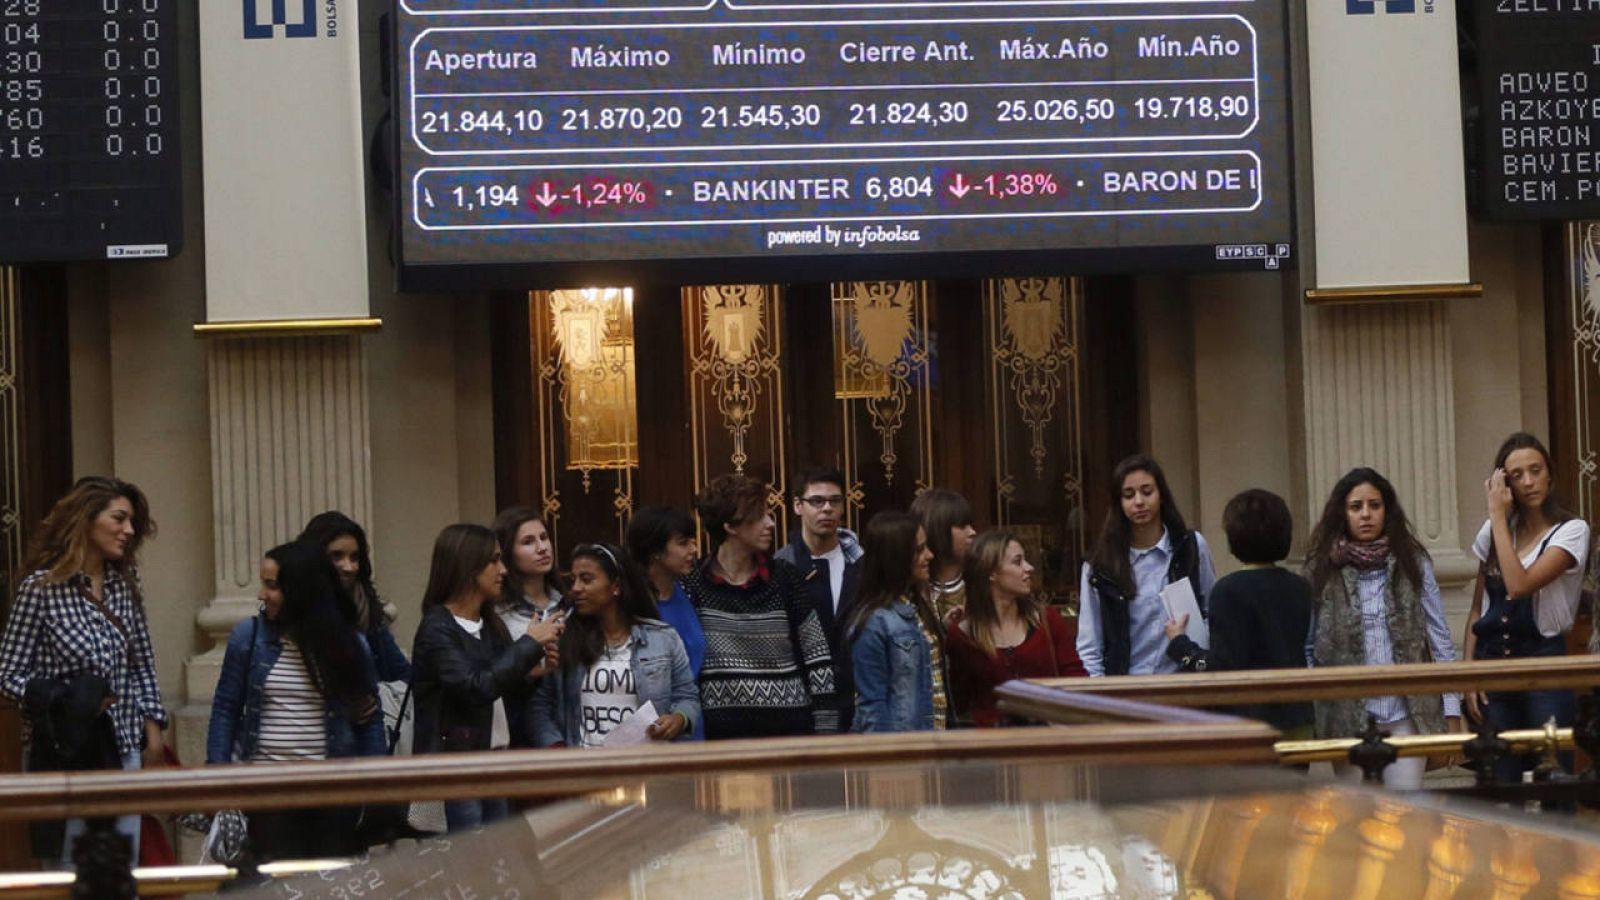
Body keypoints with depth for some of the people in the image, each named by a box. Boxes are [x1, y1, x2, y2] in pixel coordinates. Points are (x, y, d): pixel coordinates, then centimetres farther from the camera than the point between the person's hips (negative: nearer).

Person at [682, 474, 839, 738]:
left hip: (789, 726, 1)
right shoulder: (693, 587, 0)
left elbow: (817, 656, 6)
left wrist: (826, 731, 1)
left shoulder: (784, 578, 5)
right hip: (721, 730, -1)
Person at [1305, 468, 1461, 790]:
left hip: (1407, 712, 0)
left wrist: (1451, 714, 1)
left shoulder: (1412, 564, 4)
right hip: (1348, 715, 0)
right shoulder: (1323, 570, 2)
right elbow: (1307, 649, 6)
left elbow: (1440, 640, 5)